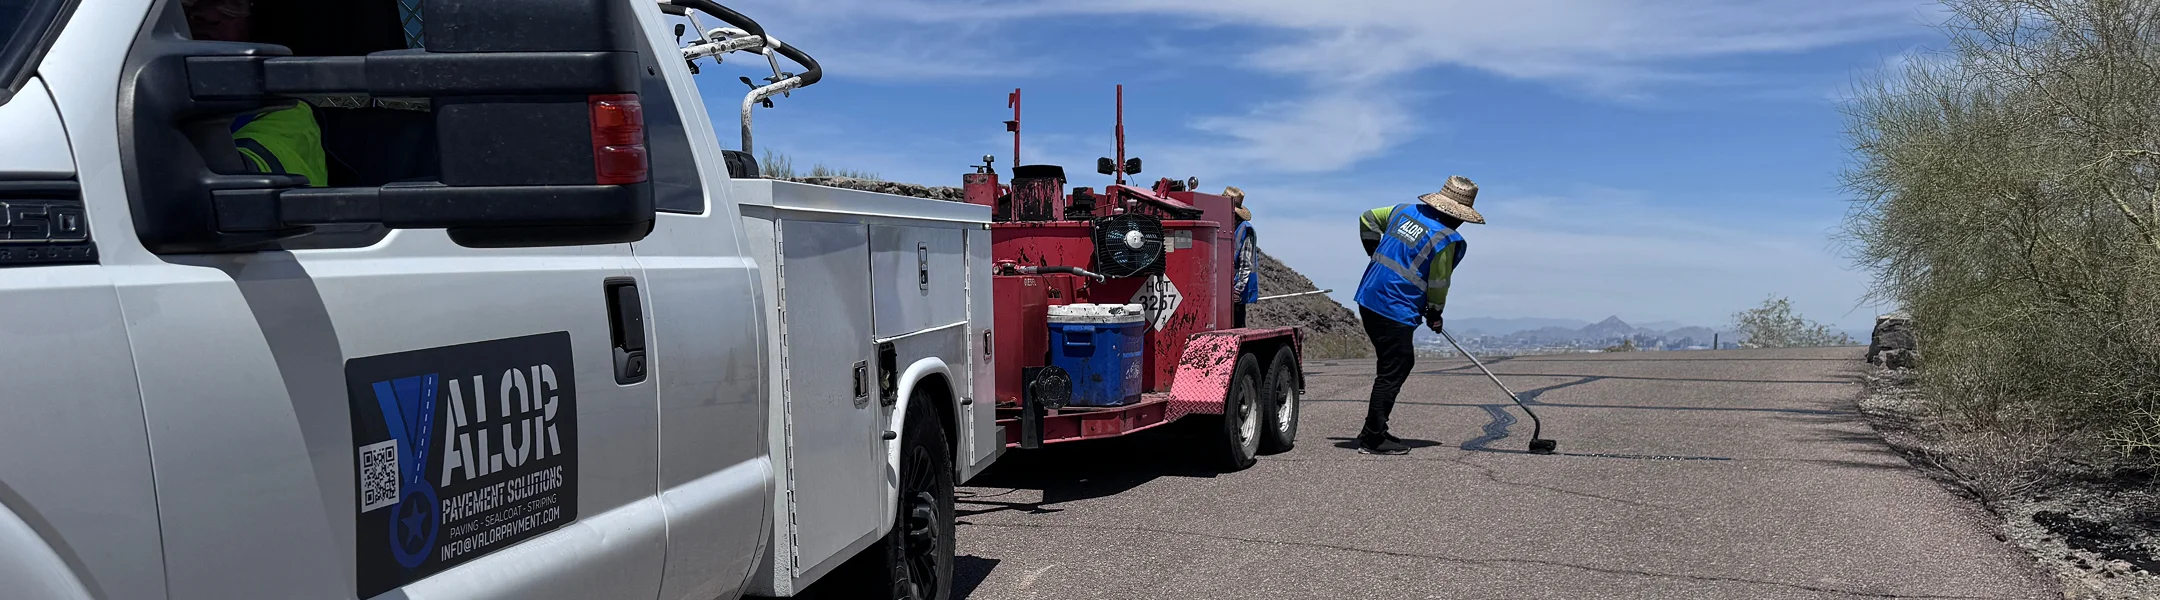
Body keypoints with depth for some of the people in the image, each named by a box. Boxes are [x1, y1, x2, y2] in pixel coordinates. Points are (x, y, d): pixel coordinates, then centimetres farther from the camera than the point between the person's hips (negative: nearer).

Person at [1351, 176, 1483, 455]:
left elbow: (1368, 219, 22)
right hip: (1395, 312, -9)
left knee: (1402, 362, 19)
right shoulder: (1446, 240, -13)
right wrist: (1435, 315, 13)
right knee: (1392, 372, -1)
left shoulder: (1405, 210, 9)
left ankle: (1376, 430, 24)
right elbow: (1438, 285, -4)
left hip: (1368, 300, 9)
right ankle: (1373, 439, 4)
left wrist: (1378, 255, 27)